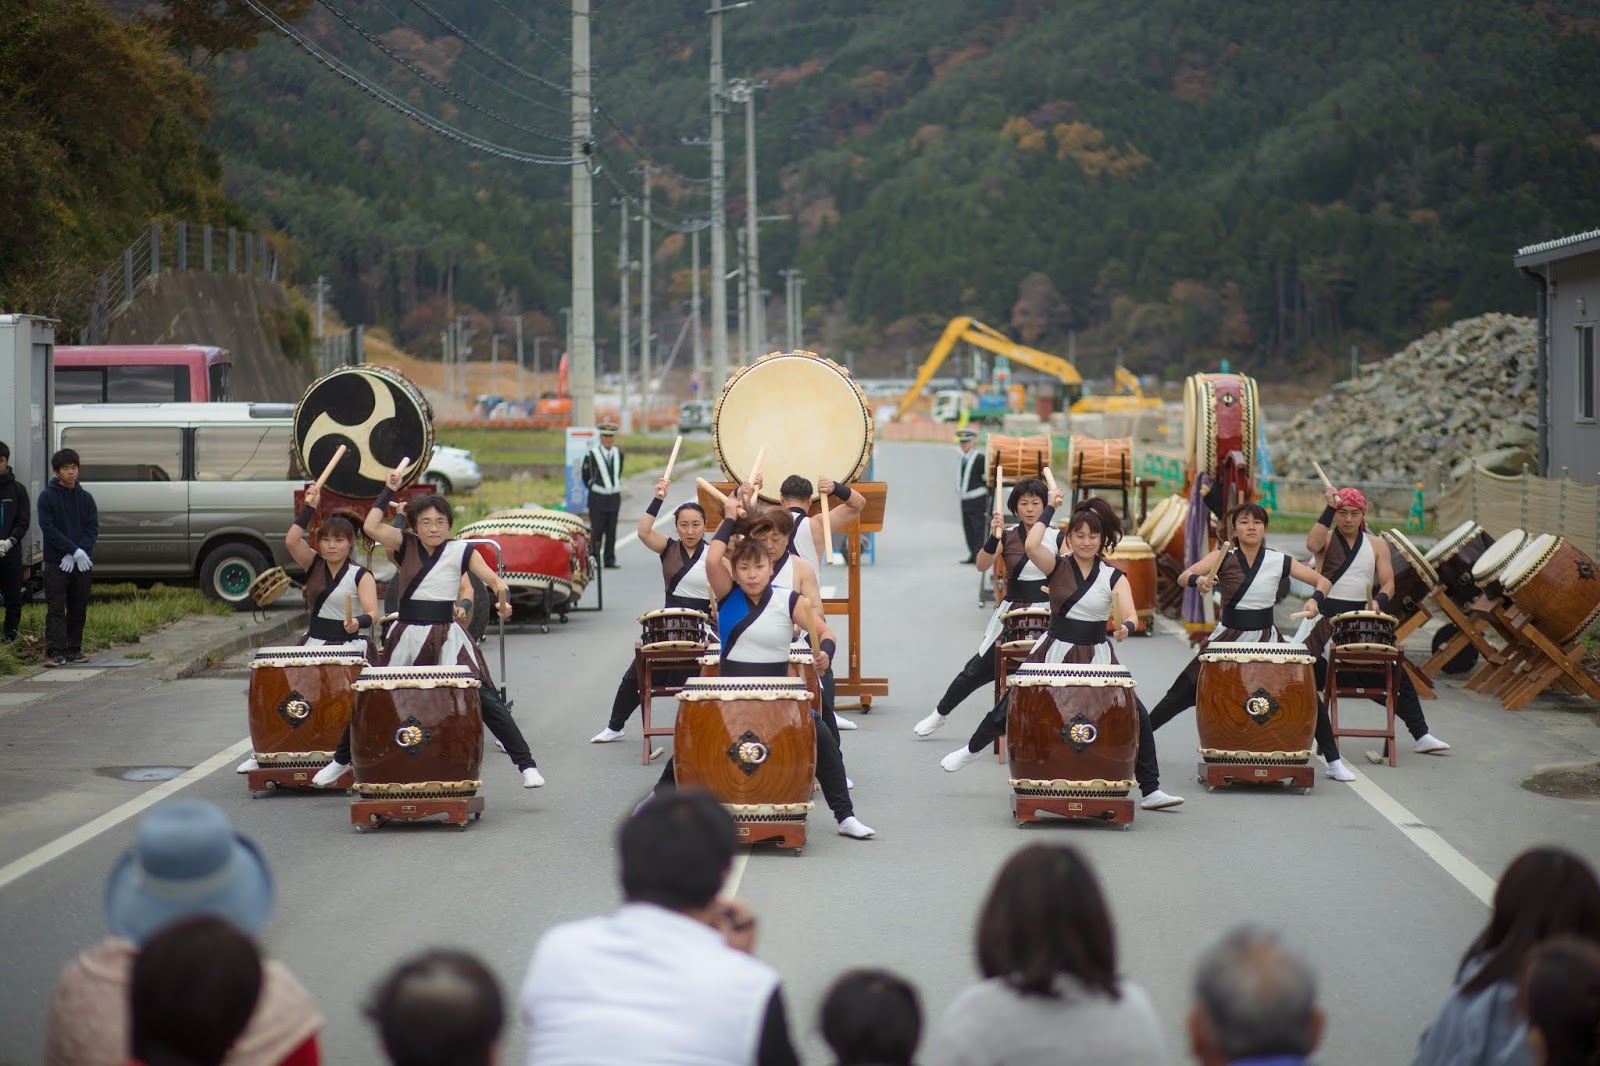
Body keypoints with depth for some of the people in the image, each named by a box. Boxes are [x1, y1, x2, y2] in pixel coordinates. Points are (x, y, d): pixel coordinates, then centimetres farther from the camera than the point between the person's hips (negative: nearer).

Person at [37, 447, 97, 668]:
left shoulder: (85, 497, 10)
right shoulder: (47, 497, -2)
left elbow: (93, 528, 5)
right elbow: (48, 529, -9)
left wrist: (80, 552, -11)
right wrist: (74, 551, -16)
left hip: (81, 564, 4)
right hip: (56, 564, -4)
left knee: (79, 609, 7)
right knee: (56, 608, -6)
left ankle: (74, 649, 14)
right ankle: (56, 652, -8)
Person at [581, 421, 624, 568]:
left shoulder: (618, 454, 6)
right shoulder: (591, 455, -8)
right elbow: (586, 477, 3)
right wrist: (594, 489, 8)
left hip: (614, 498, 4)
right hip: (598, 500, -4)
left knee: (611, 532, 5)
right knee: (596, 531, -5)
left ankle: (609, 560, 9)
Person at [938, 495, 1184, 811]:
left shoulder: (1113, 577, -2)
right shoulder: (1057, 565, -4)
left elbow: (1131, 615, -14)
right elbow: (1031, 546, -24)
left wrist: (1126, 627, -38)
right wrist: (1050, 508, -17)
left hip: (1096, 658, 0)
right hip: (1055, 652, 0)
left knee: (1137, 716, -11)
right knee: (1010, 705, 7)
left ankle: (1151, 791, 0)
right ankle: (974, 748, 39)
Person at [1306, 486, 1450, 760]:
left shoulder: (1377, 545, 9)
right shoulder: (1327, 539, 2)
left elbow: (1388, 583, 2)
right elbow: (1312, 544, -22)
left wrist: (1379, 601, -19)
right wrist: (1329, 509, -21)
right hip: (1328, 618, -2)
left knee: (1397, 676, 0)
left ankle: (1420, 736, 7)